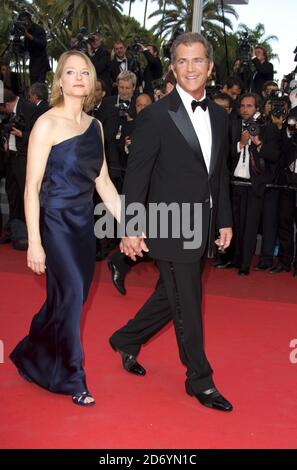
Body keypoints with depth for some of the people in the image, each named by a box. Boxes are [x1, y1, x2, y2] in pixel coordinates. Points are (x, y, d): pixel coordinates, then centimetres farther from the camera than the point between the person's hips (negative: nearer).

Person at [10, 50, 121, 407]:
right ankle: (73, 378, 8)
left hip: (84, 223, 6)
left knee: (65, 298, 11)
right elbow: (32, 186, -12)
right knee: (72, 294, -10)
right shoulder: (47, 124, -9)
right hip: (56, 221, -6)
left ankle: (32, 356, 34)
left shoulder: (94, 126, 9)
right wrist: (34, 242, -17)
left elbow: (103, 182, 12)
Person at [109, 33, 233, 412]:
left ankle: (126, 340, 41)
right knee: (187, 306, 3)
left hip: (201, 227, 7)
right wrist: (132, 229, -14)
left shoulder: (219, 116, 8)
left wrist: (225, 221, 13)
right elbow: (136, 176, -11)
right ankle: (200, 381, 19)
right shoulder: (155, 116, -12)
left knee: (171, 296, 19)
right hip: (171, 227, -7)